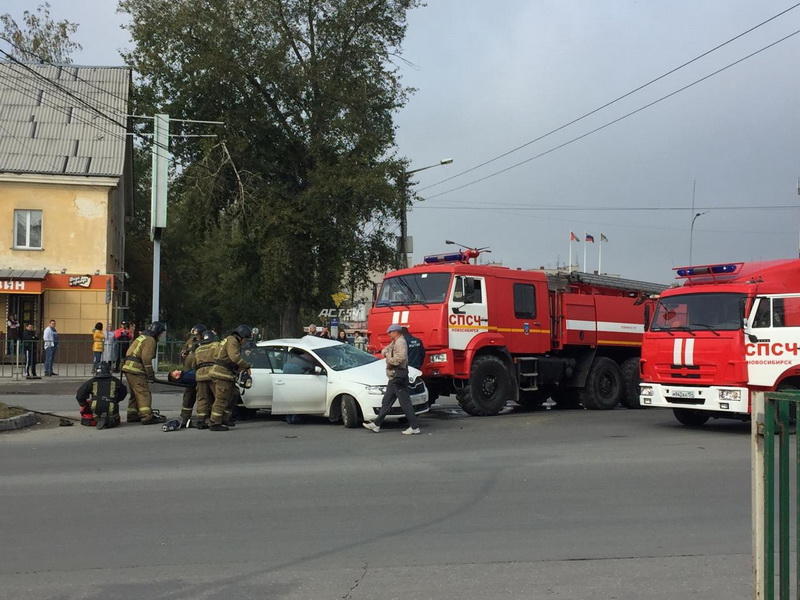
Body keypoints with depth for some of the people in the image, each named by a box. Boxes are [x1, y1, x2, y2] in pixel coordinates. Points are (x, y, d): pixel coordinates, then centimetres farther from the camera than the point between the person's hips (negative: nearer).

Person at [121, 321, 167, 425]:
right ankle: (147, 417, -15)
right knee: (144, 393, -10)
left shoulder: (143, 337, 23)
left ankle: (132, 416, 22)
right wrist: (150, 374, -14)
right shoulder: (150, 340, -9)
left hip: (128, 366, 10)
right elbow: (146, 358, -18)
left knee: (135, 393, 18)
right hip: (135, 369, -10)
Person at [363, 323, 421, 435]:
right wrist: (385, 352, 7)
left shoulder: (400, 342, -14)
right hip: (394, 377, 11)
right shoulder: (394, 342, 18)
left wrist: (390, 361, -15)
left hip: (399, 376, -11)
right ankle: (376, 424, 20)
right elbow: (386, 349, 31)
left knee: (405, 402, -9)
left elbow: (401, 357, -29)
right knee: (386, 401, 14)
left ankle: (414, 427, -7)